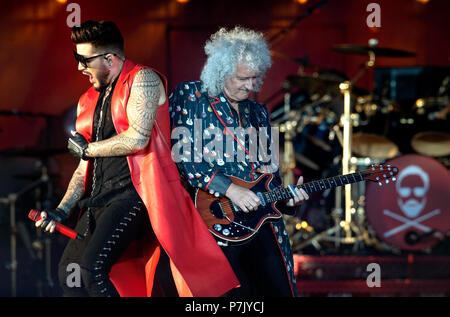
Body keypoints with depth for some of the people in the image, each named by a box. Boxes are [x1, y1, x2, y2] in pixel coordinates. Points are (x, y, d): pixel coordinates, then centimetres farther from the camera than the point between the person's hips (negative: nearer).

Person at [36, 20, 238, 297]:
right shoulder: (88, 102, 19)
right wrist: (62, 211, 13)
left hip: (136, 191, -9)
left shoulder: (143, 80, -4)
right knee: (69, 272, 6)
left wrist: (86, 148, -4)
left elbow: (137, 138, -18)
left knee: (92, 266, -24)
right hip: (101, 199, 9)